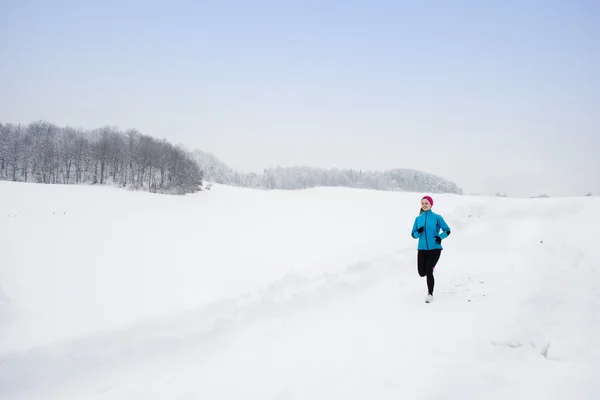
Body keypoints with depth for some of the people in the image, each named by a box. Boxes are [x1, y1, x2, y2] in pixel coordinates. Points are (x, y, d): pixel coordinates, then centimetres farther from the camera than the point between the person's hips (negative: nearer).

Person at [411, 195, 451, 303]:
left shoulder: (437, 217, -2)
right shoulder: (418, 218, 6)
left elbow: (447, 230, 3)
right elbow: (413, 234, 10)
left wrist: (440, 236, -15)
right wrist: (418, 232, -12)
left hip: (434, 249, -3)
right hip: (422, 249, 3)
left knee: (429, 272, -11)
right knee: (422, 273, 3)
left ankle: (430, 294, 8)